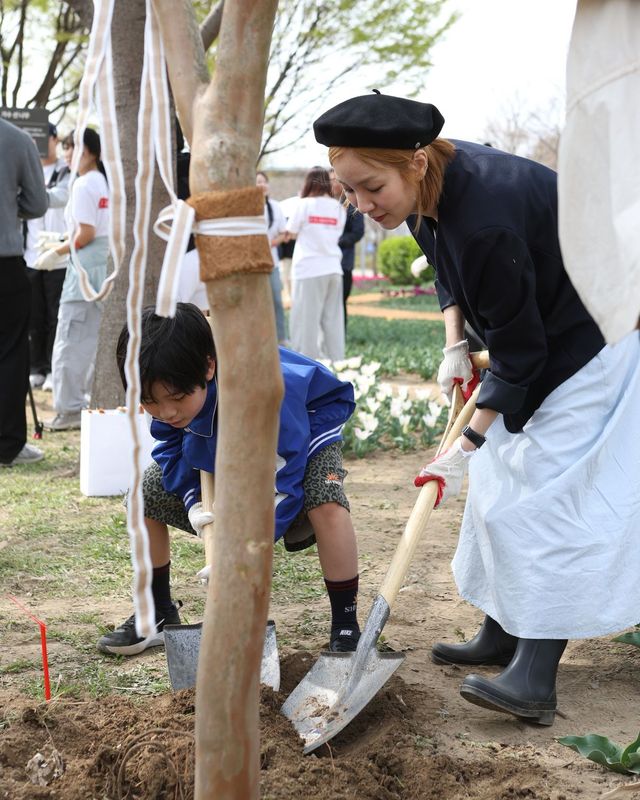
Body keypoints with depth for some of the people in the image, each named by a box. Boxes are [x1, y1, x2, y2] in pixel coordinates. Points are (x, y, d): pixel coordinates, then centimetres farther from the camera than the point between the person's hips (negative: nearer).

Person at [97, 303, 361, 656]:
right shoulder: (166, 392, -27)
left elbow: (282, 485, -39)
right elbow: (171, 450, -9)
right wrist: (193, 504, -26)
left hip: (305, 430, -5)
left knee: (326, 504, -36)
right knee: (146, 492, -4)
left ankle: (345, 628, -18)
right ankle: (158, 616, 13)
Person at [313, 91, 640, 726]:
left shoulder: (485, 218, -36)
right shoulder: (427, 187, -8)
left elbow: (517, 356, -28)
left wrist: (467, 446, -20)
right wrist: (454, 346, 2)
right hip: (537, 335, 10)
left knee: (545, 492, -16)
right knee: (502, 481, 12)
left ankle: (533, 680, -16)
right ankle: (502, 637, 22)